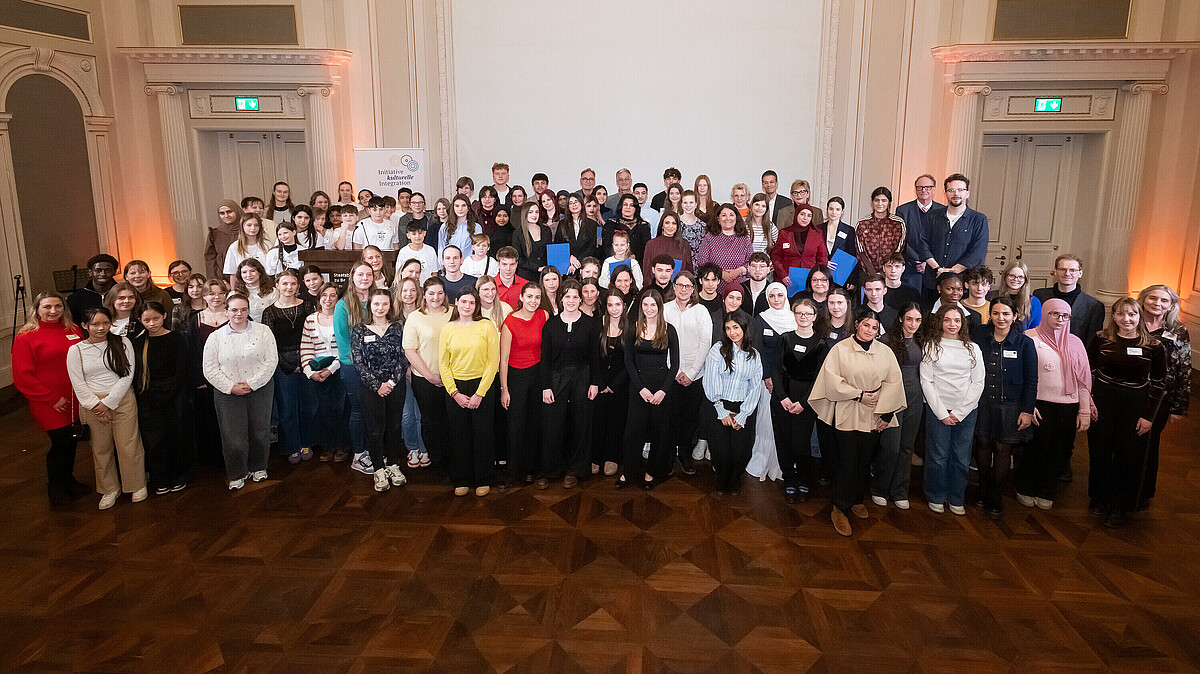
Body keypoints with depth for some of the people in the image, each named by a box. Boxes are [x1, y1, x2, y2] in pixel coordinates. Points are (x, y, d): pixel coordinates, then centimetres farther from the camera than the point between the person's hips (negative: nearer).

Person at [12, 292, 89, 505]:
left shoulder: (73, 330, 5)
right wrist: (51, 398, -12)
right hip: (49, 405, -5)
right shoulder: (26, 337, -9)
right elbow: (22, 377, -9)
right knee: (61, 442, 0)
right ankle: (55, 488, 22)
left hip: (76, 401, 5)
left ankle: (68, 480, 36)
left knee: (72, 440, 15)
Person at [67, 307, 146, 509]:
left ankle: (137, 485, 20)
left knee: (129, 446, 2)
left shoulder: (123, 344, -1)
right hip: (92, 404, 1)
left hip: (122, 400, -1)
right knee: (101, 449, 10)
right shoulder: (76, 350, 1)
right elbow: (78, 384, -2)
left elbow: (127, 375, -6)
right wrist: (96, 406, -11)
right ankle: (110, 489, 25)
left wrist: (108, 403, -11)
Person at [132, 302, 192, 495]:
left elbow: (181, 371, -8)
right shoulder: (139, 343, 7)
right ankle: (160, 480, 19)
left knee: (177, 435, 5)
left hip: (174, 394, -3)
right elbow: (136, 373, 11)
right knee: (153, 439, 5)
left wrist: (166, 397, -13)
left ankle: (179, 477, 22)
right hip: (148, 398, 3)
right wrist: (138, 395, -2)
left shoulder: (176, 339, -5)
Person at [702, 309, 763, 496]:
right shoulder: (718, 350, -2)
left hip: (744, 409, 2)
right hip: (720, 407, -2)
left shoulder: (754, 355, 7)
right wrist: (722, 412, -8)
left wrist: (742, 416, -5)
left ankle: (735, 482, 27)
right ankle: (722, 482, 25)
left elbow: (755, 387, 4)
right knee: (721, 449, -3)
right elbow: (711, 382, -5)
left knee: (740, 450, -2)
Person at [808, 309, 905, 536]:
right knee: (847, 461, -3)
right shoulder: (840, 349, -2)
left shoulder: (885, 353, 6)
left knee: (865, 460, 11)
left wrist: (885, 413, -5)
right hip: (847, 414, -3)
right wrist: (859, 395, -12)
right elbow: (832, 380, -8)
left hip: (874, 417, 3)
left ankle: (856, 500, 31)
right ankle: (839, 509, 7)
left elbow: (894, 382, 3)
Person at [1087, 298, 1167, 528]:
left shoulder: (1154, 346, -4)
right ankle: (1098, 498, 30)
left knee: (1128, 456, 5)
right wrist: (1089, 401, -4)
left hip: (1135, 406, -1)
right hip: (1103, 402, 1)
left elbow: (1158, 384, 0)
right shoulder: (1101, 340, -2)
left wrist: (1149, 416, -4)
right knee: (1100, 451, 10)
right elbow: (1089, 371, 5)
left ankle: (1119, 507, 21)